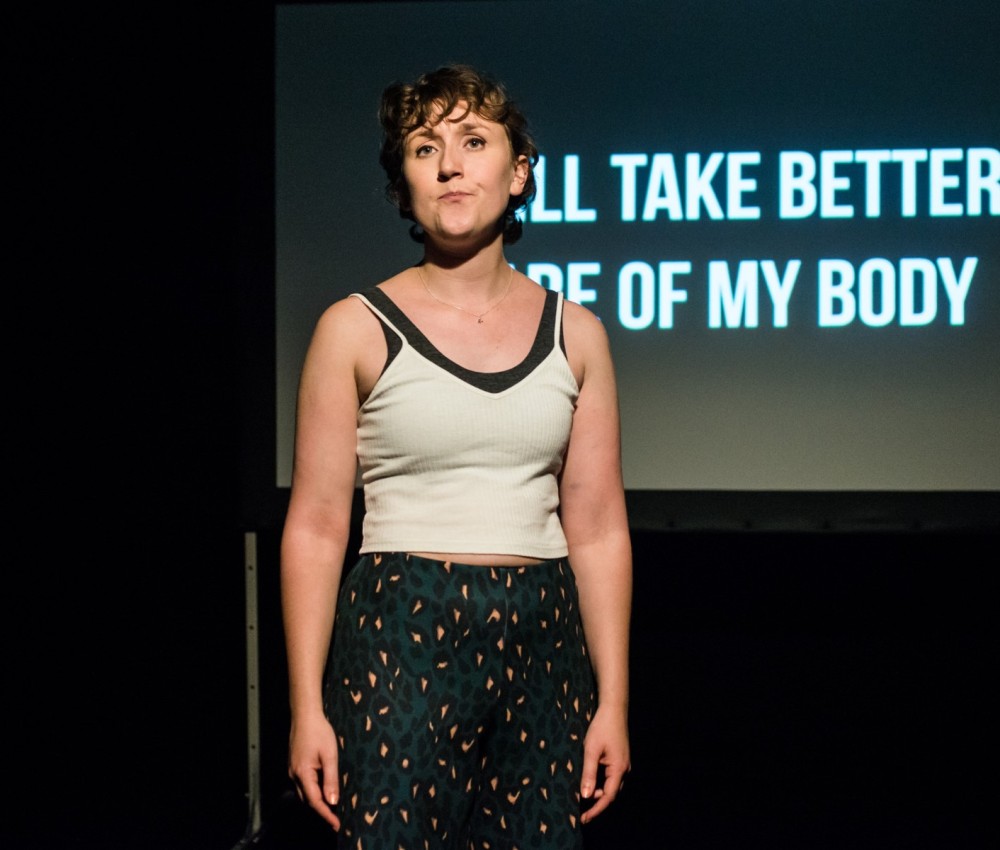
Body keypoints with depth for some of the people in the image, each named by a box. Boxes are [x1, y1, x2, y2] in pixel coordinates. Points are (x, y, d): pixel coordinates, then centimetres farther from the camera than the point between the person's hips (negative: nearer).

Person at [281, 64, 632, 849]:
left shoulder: (575, 334, 7)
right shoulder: (358, 330, -1)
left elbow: (598, 531, 7)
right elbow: (316, 528, -2)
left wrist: (612, 702, 4)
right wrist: (306, 706, -6)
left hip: (540, 647, 3)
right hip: (398, 643, -2)